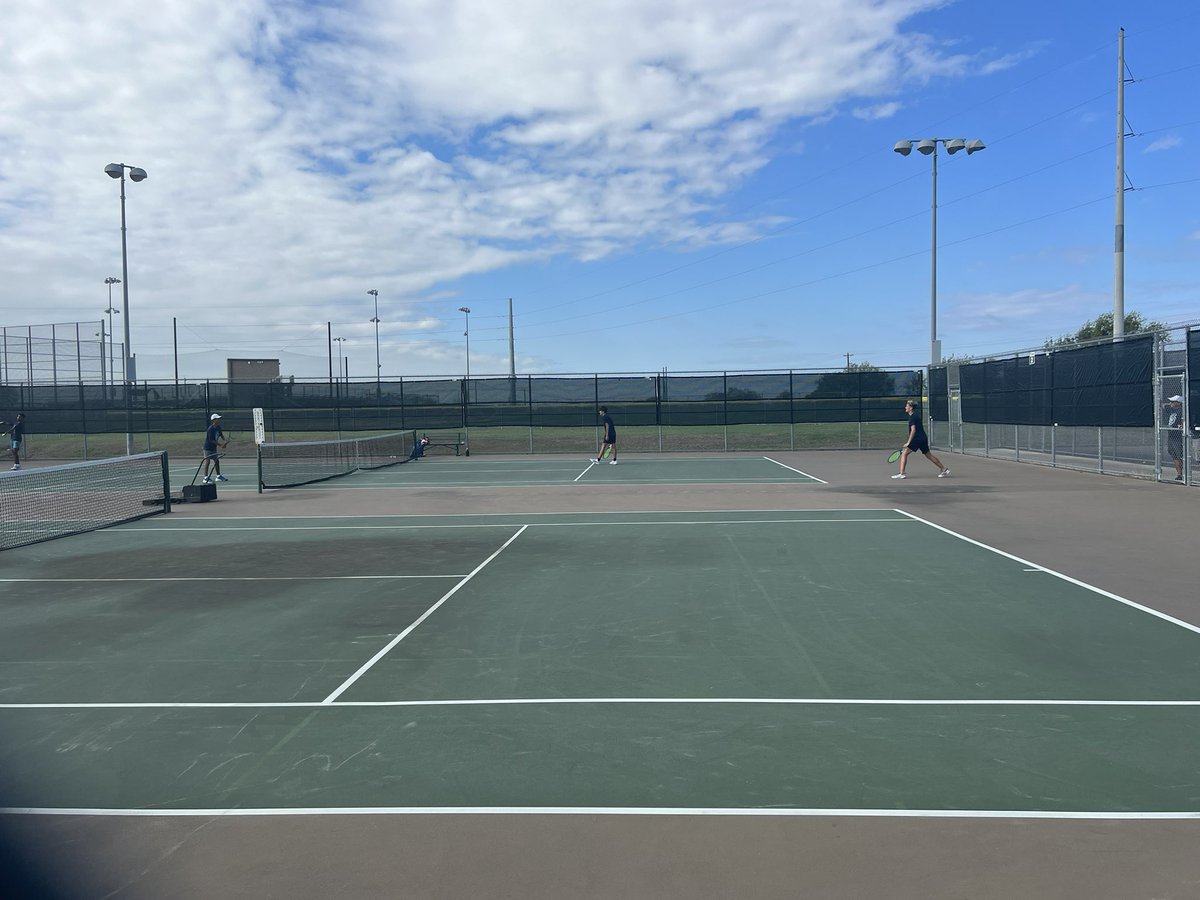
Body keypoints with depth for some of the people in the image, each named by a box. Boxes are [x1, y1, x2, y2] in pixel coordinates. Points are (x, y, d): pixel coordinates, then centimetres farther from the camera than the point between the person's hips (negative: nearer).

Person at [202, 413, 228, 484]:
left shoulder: (218, 428, 3)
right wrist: (220, 444, -25)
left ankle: (218, 476, 25)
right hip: (208, 447, -9)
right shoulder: (211, 429, -23)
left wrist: (224, 441, -3)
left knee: (216, 461, 14)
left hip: (213, 448, 9)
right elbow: (211, 440, -23)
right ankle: (206, 478, -10)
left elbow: (221, 435, 16)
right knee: (207, 461, -10)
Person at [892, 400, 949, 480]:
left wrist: (908, 442, -21)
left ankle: (901, 473, -15)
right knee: (929, 455, 18)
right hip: (923, 438, 10)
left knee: (904, 453, -9)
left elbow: (913, 430, -20)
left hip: (917, 438, -10)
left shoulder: (912, 417, -12)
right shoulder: (916, 414, 17)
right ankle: (944, 469, 23)